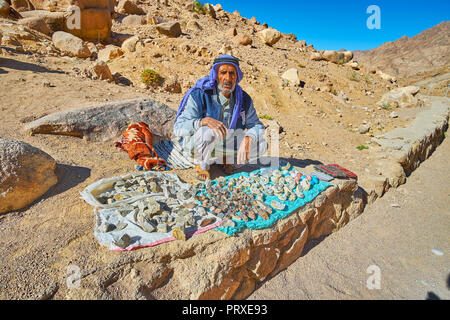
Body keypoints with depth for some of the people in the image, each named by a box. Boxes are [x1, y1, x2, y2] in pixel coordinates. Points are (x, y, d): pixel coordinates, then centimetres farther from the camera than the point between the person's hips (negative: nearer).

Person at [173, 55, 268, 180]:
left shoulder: (244, 99, -10)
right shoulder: (199, 95, -24)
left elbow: (257, 125, -4)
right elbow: (178, 128, -28)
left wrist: (247, 140, -27)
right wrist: (204, 121, -47)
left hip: (226, 141, 5)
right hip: (195, 140, -4)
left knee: (261, 145, -10)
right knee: (208, 132, -40)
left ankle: (225, 159, 10)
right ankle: (203, 164, -8)